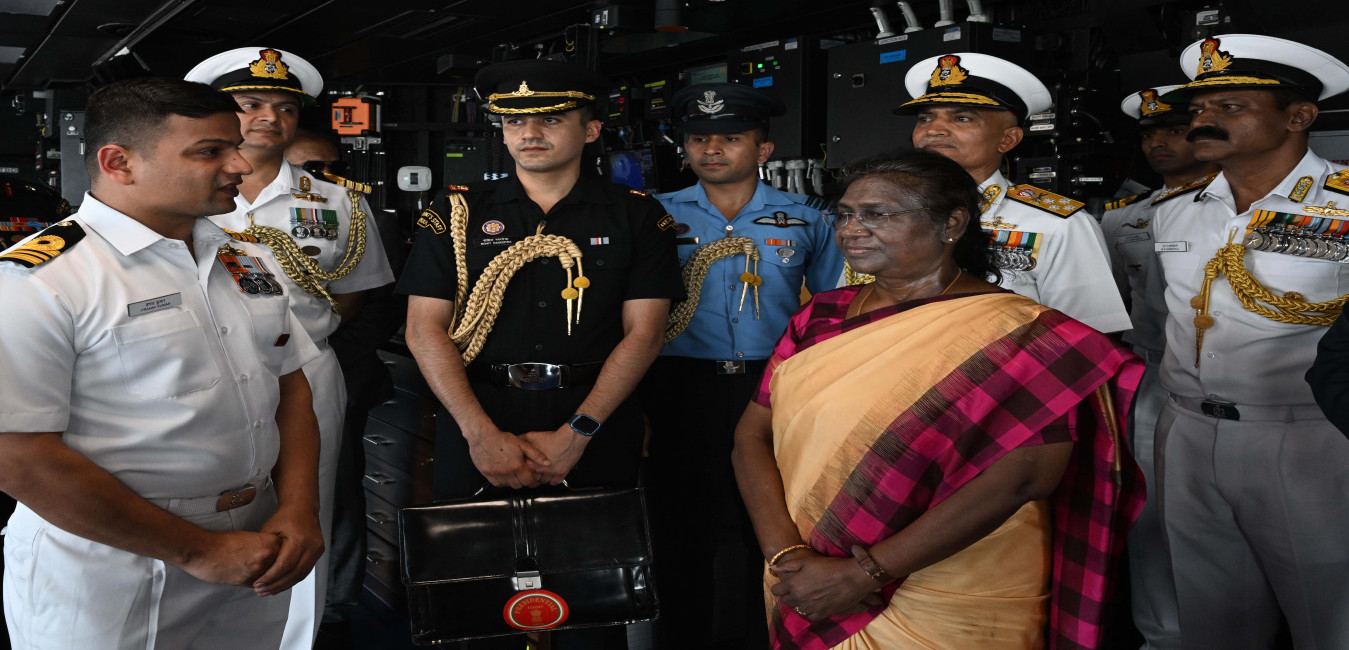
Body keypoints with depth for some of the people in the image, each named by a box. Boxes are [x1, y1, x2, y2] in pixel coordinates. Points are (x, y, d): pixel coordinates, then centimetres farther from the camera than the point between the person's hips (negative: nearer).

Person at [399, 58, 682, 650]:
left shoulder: (636, 217, 3)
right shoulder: (458, 213, 6)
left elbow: (643, 332, -2)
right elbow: (424, 329, 0)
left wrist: (577, 433, -12)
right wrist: (481, 434, -11)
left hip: (594, 427, 0)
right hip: (478, 422, 1)